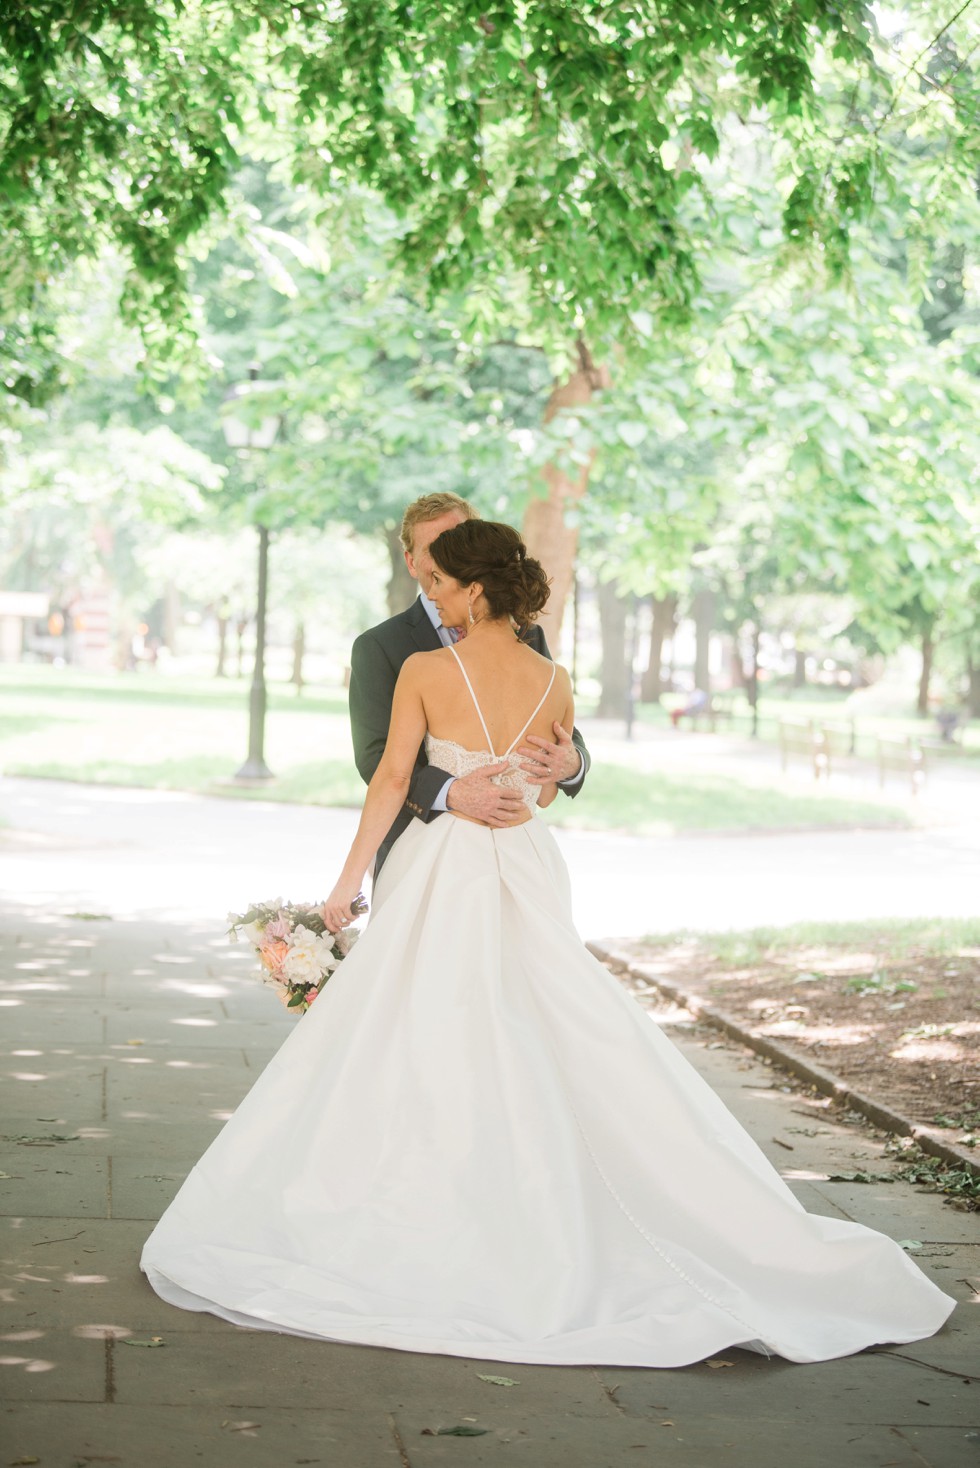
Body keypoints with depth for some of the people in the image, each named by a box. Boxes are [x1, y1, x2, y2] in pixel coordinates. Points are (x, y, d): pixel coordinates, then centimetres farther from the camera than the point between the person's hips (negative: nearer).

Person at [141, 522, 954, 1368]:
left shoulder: (425, 672, -9)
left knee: (418, 1044, 4)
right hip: (527, 870, 3)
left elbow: (392, 781, -7)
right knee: (565, 1043, 7)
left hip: (439, 871, -3)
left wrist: (348, 881, 0)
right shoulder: (555, 684, 2)